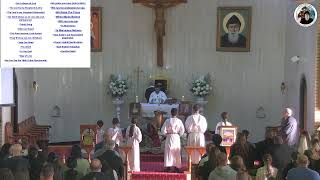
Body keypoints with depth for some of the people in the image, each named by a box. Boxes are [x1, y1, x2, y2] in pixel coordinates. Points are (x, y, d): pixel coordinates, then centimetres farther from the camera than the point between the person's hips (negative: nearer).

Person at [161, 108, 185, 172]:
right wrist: (179, 135, 12)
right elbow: (182, 130, -3)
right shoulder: (179, 121, -3)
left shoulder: (167, 121, -7)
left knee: (169, 151, 3)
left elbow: (163, 130, -7)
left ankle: (168, 166, 0)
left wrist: (166, 134, 9)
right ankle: (176, 166, 11)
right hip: (177, 137, 1)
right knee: (177, 152, 10)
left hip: (169, 137, -1)